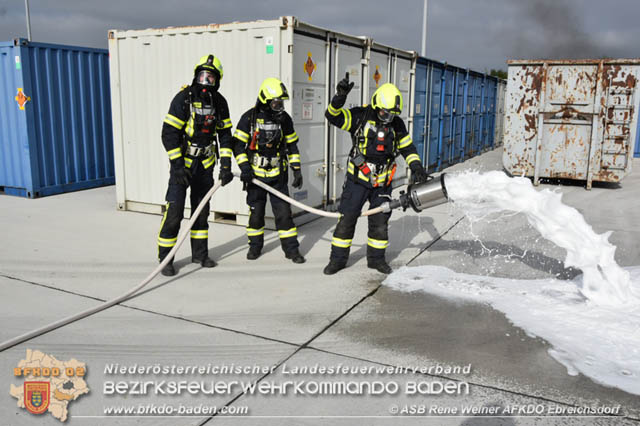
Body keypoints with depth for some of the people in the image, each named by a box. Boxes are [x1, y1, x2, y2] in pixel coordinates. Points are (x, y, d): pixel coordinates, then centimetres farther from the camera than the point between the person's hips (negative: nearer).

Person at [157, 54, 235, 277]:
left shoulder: (219, 102, 2)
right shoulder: (184, 98, -14)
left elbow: (225, 134, 7)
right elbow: (168, 133, -16)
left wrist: (226, 165, -1)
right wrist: (177, 165, -20)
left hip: (205, 163, 5)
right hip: (182, 162, -5)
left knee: (202, 209, 13)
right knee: (174, 211, -8)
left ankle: (199, 253, 27)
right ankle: (165, 258, 4)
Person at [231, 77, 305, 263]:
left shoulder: (284, 118, 3)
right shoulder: (249, 118, -6)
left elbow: (292, 145, 10)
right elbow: (238, 144, -3)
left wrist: (297, 170, 6)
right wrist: (244, 167, -13)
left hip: (278, 174, 1)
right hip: (255, 174, -1)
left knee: (284, 211, -1)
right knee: (256, 212, 8)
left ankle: (291, 248, 10)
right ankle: (255, 246, 26)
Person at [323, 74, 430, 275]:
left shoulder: (397, 124, 6)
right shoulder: (360, 116, -7)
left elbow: (407, 147, 14)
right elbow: (333, 116, -17)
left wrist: (416, 166, 0)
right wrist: (340, 97, -33)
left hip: (382, 182, 4)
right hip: (357, 178, -3)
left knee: (380, 222, 10)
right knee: (347, 219, 0)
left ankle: (376, 258, 28)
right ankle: (338, 258, 14)